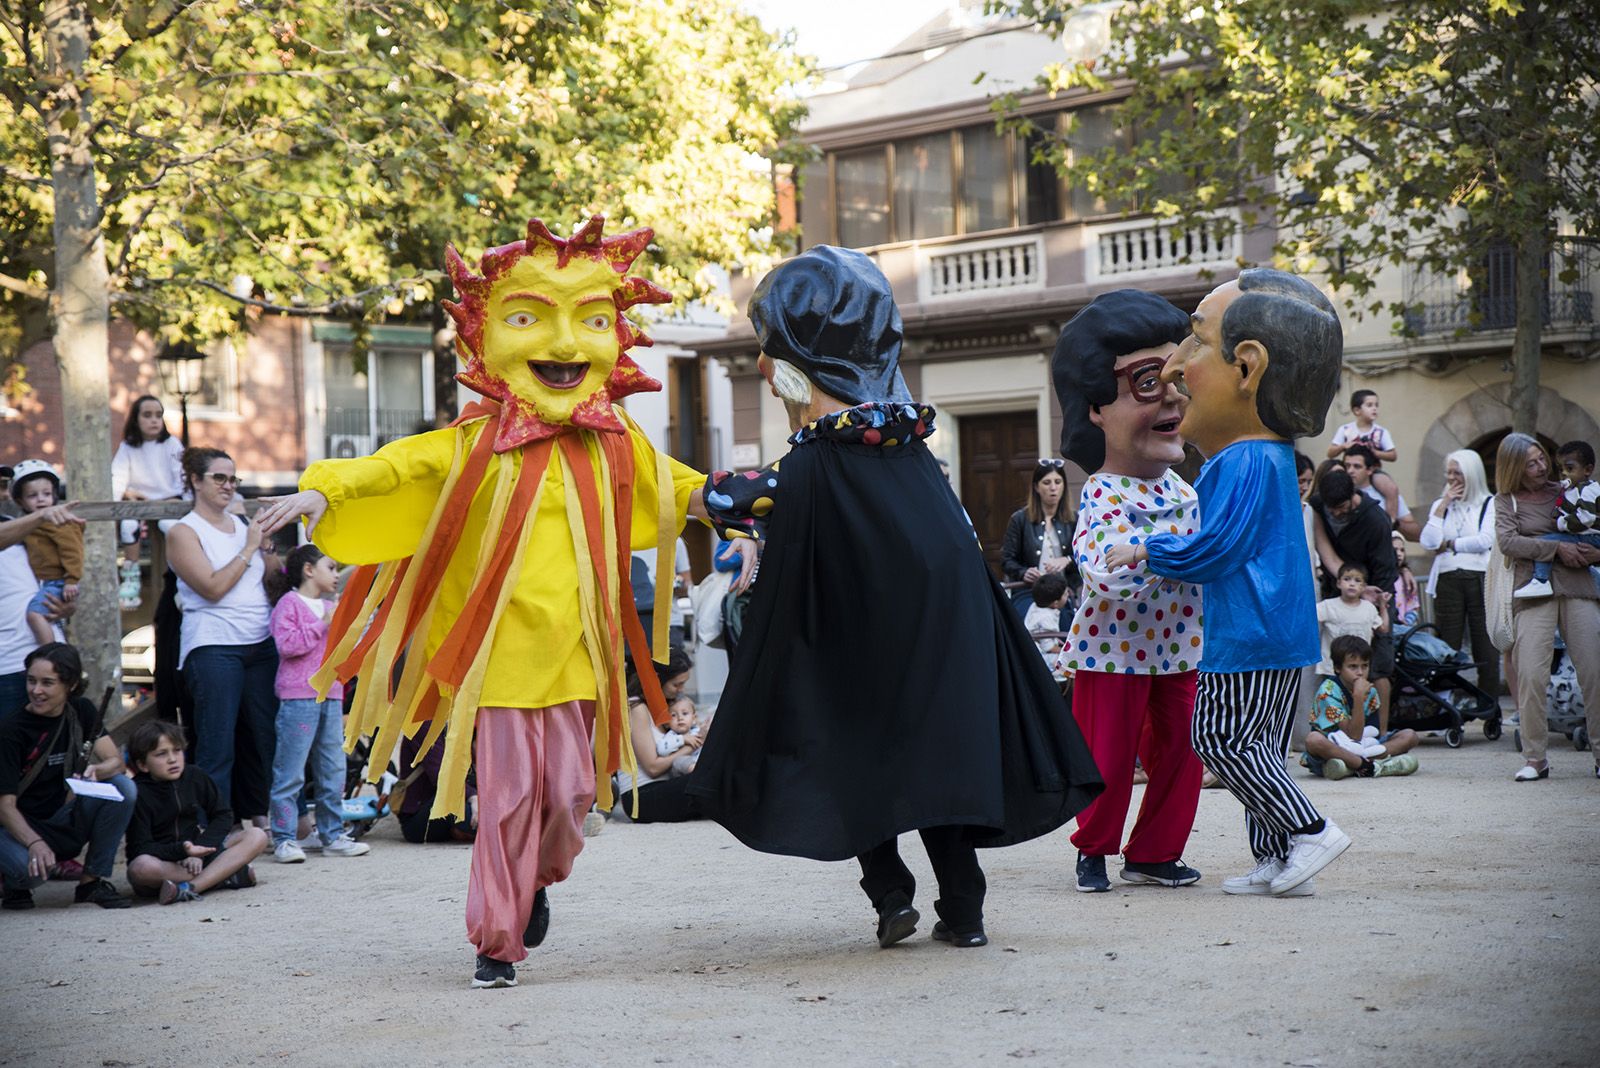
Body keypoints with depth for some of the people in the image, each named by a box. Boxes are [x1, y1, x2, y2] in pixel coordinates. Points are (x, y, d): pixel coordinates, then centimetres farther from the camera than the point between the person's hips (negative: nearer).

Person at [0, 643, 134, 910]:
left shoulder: (81, 712, 1)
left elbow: (116, 762, -5)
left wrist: (95, 771, -30)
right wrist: (35, 843, -39)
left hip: (64, 823, 5)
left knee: (124, 788, -20)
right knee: (32, 868, -39)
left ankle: (93, 881, -9)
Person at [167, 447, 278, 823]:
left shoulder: (243, 524, 15)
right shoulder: (184, 533, -2)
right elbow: (214, 588, -14)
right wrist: (249, 547, -8)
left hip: (261, 644, 6)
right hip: (213, 647, -6)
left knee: (262, 737, 6)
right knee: (217, 747, -7)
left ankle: (255, 820, 15)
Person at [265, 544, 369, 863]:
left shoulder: (330, 607, 21)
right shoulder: (289, 603, -3)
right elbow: (286, 644, -17)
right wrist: (322, 626, -15)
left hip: (330, 698, 8)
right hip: (298, 697, -8)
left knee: (333, 771, 9)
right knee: (290, 772, -6)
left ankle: (333, 835, 16)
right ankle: (284, 839, -3)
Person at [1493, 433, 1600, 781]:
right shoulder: (1506, 501, 10)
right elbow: (1508, 541, -6)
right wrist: (1556, 549, -11)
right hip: (1534, 591, -2)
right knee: (1530, 676, -11)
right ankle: (1534, 758, -2)